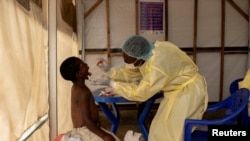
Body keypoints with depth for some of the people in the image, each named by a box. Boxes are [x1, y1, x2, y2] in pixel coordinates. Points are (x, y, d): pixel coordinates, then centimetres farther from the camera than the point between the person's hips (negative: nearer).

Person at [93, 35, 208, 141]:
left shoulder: (158, 65, -36)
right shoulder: (146, 53, -10)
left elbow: (140, 93, -27)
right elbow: (131, 73, 1)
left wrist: (113, 84, -20)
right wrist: (109, 70, -11)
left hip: (188, 92, -8)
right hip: (177, 90, 9)